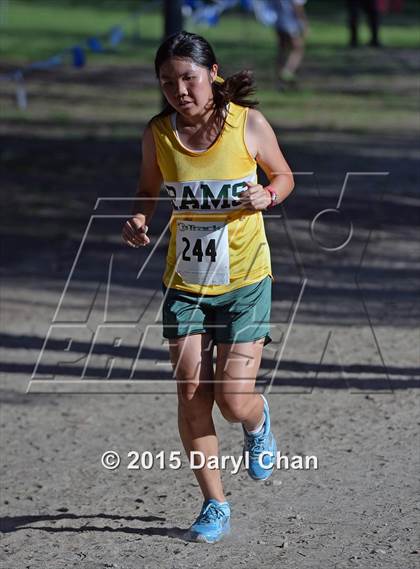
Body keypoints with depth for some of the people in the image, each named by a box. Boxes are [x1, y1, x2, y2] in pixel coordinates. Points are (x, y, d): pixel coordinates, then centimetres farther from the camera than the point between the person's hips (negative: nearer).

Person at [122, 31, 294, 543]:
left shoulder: (248, 124, -11)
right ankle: (215, 505, 13)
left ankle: (258, 423, 31)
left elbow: (284, 176, 5)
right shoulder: (158, 133, -5)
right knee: (191, 394, -3)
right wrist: (139, 220, -8)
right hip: (184, 283, 2)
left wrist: (267, 196, -17)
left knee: (234, 400, -8)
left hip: (244, 281, -2)